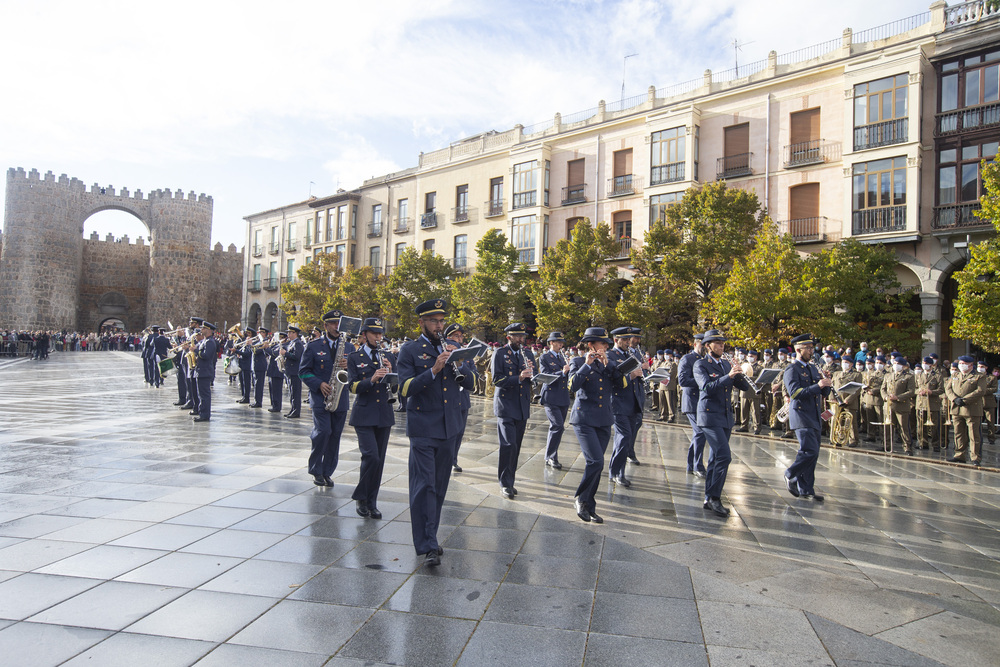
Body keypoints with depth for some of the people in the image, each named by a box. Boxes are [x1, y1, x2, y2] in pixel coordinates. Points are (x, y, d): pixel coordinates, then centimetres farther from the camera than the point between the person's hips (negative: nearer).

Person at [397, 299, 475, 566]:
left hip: (449, 426, 5)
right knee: (424, 485, -7)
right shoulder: (409, 351, -2)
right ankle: (427, 546, -1)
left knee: (440, 486, 13)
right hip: (423, 427, -5)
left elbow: (469, 384, 7)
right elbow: (405, 388, -13)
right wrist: (433, 370, -22)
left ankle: (430, 536, 28)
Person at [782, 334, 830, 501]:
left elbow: (824, 394, 16)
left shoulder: (813, 369, 17)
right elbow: (795, 393, -20)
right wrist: (817, 386, -25)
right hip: (801, 416, -8)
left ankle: (805, 489, 15)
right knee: (810, 451, -17)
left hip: (815, 418, 8)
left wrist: (826, 385, -5)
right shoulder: (792, 369, -8)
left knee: (812, 454, 8)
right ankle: (790, 475, 5)